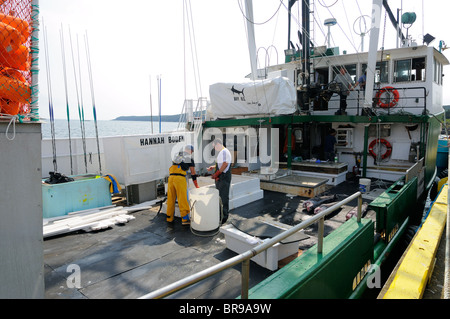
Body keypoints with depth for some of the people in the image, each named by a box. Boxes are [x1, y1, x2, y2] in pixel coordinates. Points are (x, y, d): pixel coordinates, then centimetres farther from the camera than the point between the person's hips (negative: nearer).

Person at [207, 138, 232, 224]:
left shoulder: (224, 152, -13)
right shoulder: (221, 152, 19)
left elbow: (225, 164, -22)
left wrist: (216, 174, -18)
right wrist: (213, 167, 13)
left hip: (224, 179, -11)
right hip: (219, 178, 11)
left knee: (224, 197, -5)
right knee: (219, 196, 17)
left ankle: (224, 216, 1)